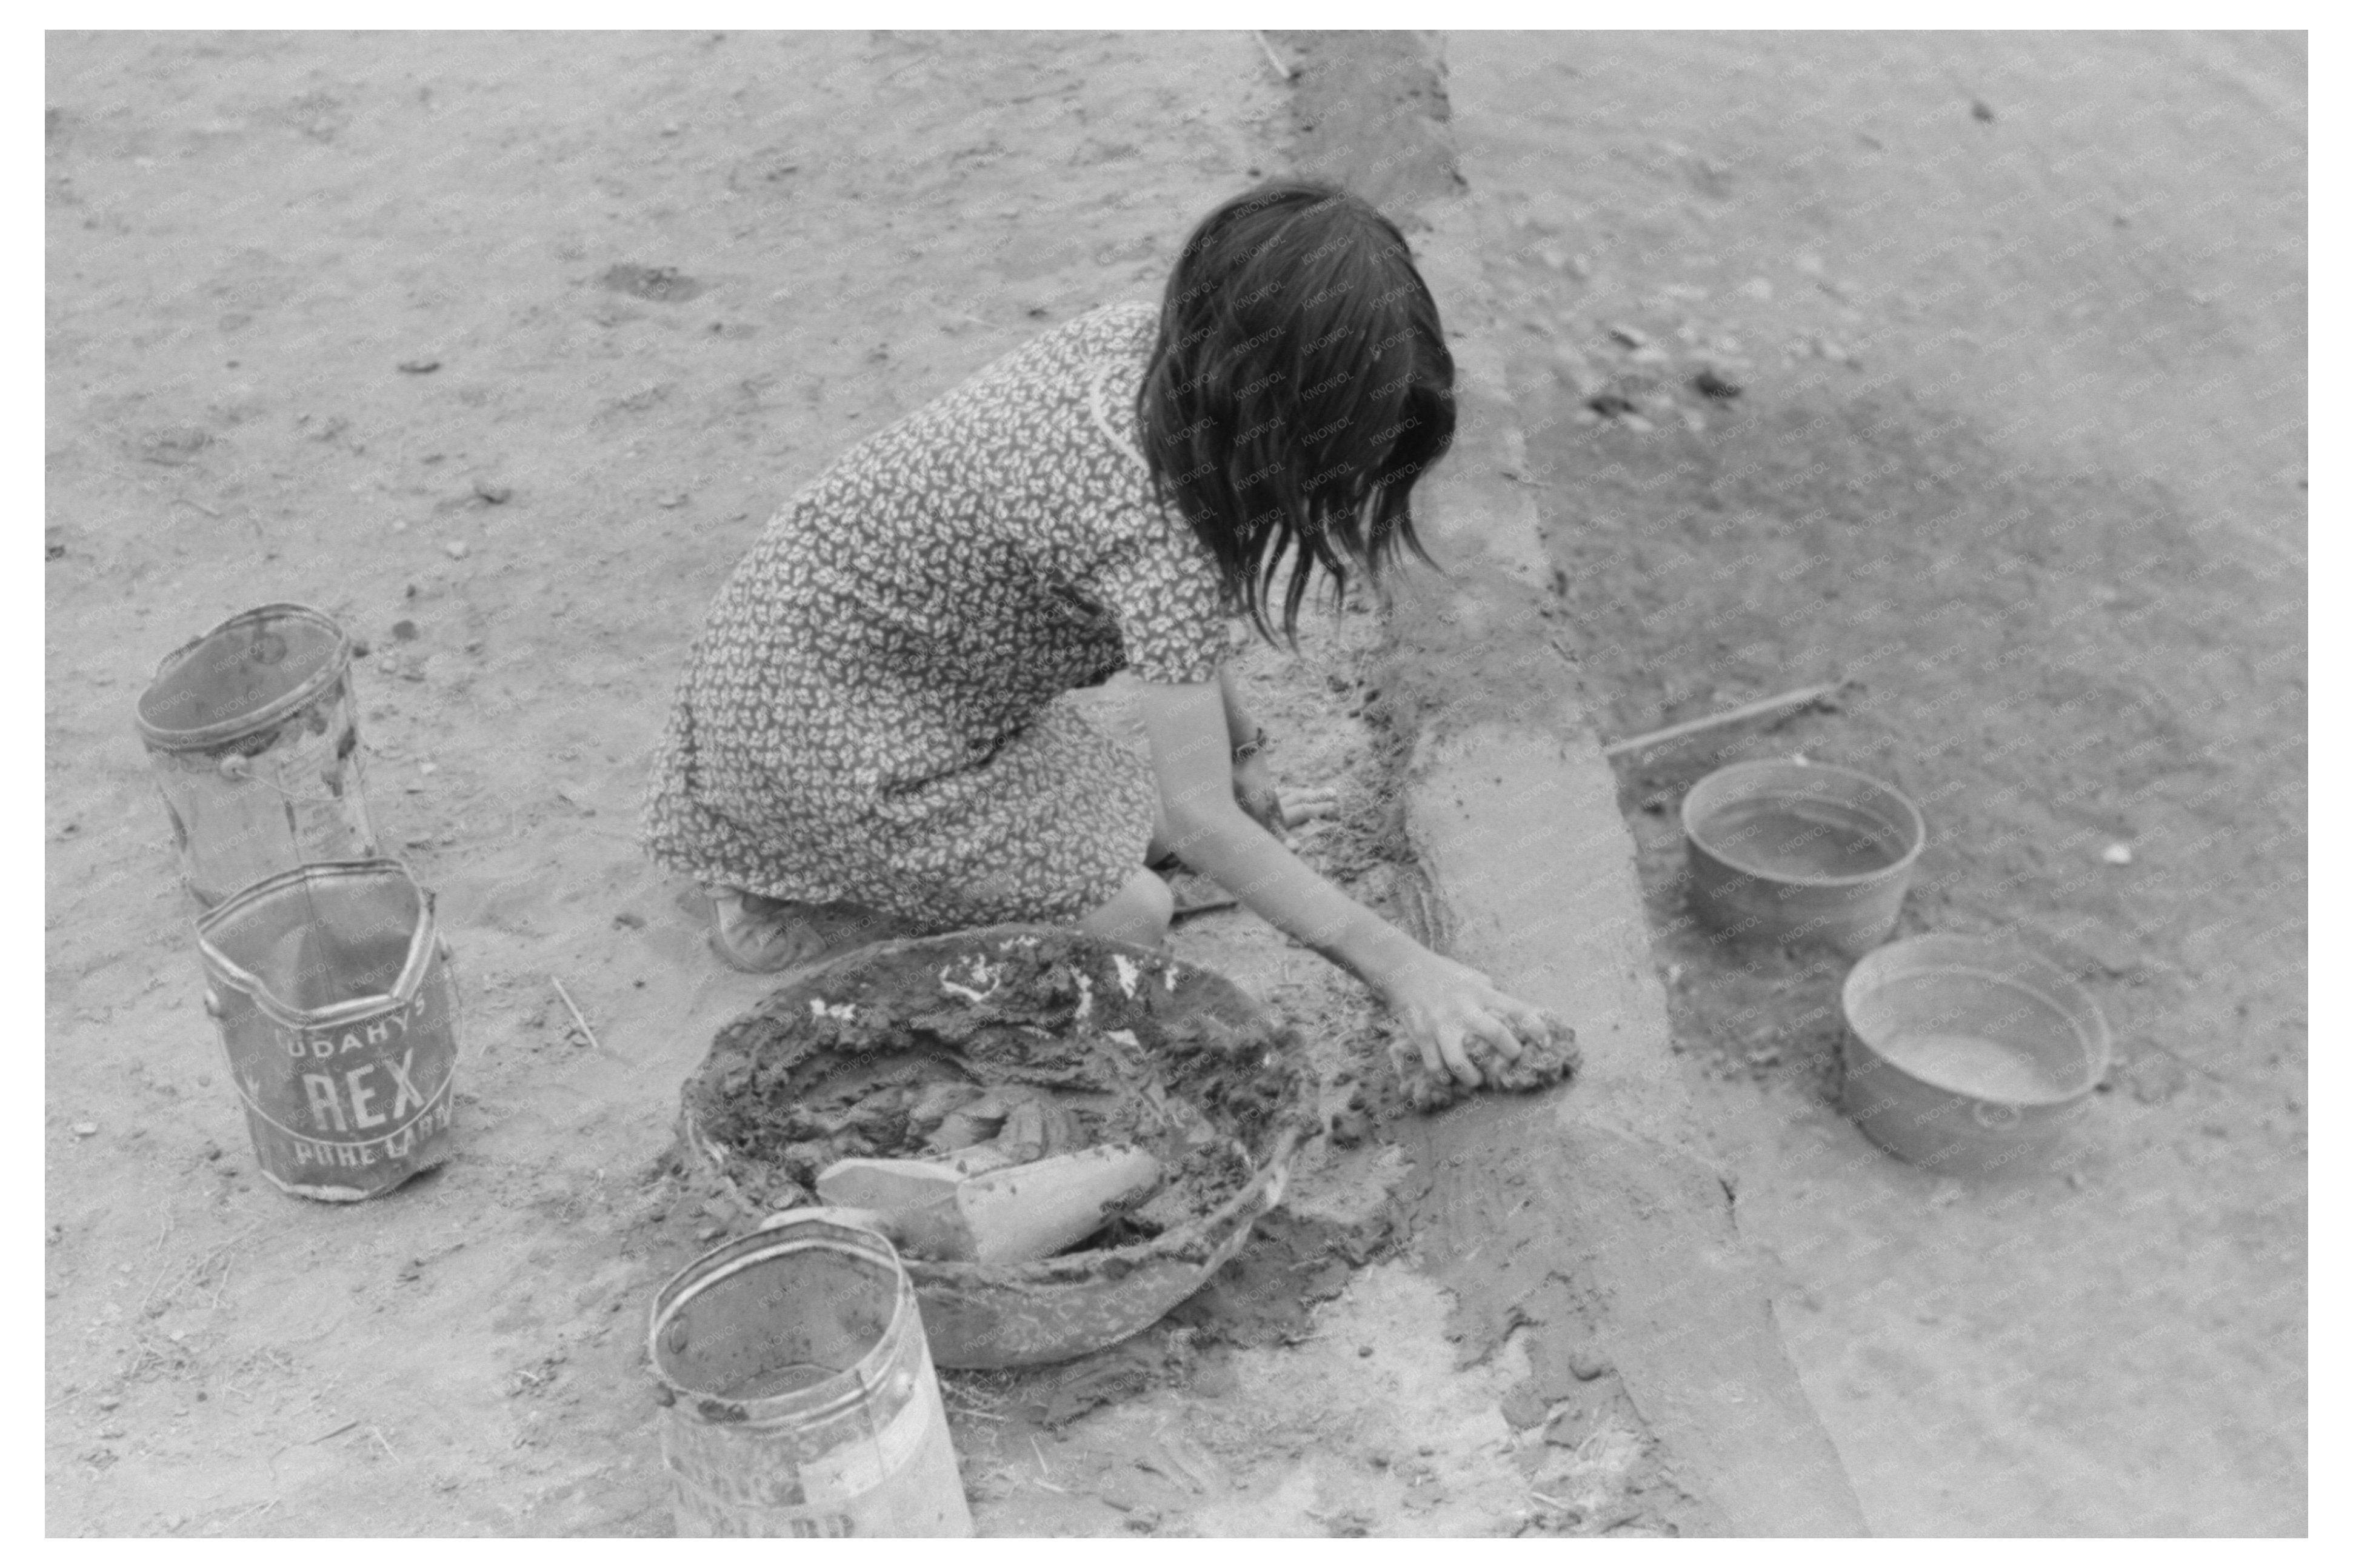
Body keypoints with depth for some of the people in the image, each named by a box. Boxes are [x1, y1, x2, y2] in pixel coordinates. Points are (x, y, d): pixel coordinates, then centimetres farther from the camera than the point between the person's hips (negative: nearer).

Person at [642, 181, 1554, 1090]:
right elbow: (1200, 817, -30)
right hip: (816, 727, -9)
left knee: (1132, 835, 14)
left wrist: (1238, 739, 6)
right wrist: (1402, 971, -26)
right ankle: (790, 911, -1)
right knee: (1128, 922, -7)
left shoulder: (1143, 345, -11)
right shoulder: (1148, 519, -35)